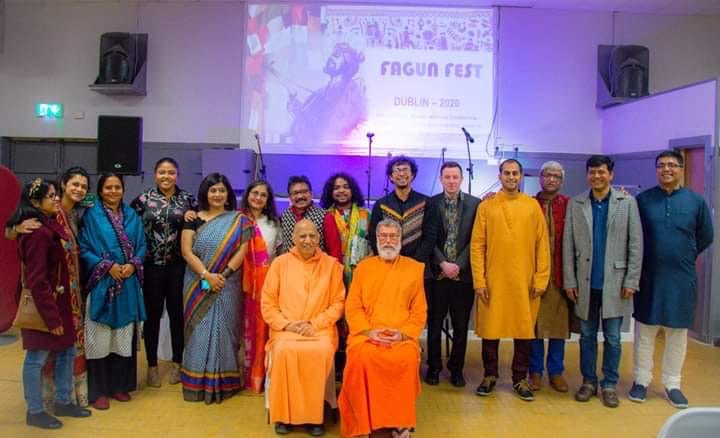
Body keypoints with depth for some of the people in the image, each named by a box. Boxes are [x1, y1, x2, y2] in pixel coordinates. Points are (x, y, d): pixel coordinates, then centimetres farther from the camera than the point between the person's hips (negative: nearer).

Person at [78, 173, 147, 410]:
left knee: (124, 337, 9)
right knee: (100, 338, 0)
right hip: (101, 284, -4)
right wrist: (107, 266, -15)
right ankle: (98, 390, 10)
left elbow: (141, 245, 10)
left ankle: (120, 385, 21)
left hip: (128, 285, 4)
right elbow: (83, 249, -6)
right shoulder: (91, 216, -2)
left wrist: (133, 264, -8)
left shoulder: (131, 215, 10)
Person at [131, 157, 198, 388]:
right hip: (151, 266, 0)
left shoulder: (188, 199, 3)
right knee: (152, 314, 7)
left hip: (178, 266, 1)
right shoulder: (143, 199, 1)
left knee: (177, 313, 8)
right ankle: (152, 365, 21)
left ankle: (177, 363, 23)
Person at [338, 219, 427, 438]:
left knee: (407, 358, -32)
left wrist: (404, 333, -9)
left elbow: (419, 311, 7)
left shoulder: (415, 268, 11)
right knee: (361, 357, -32)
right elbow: (353, 307, 7)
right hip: (367, 334, 0)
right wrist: (367, 331, -9)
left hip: (402, 335, 0)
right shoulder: (363, 267, 13)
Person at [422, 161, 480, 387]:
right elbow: (428, 238, -1)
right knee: (434, 323, 8)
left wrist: (459, 265, -10)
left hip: (463, 273, 0)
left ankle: (456, 368, 21)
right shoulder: (431, 203, 2)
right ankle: (434, 367, 21)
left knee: (461, 325, 8)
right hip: (437, 272, 0)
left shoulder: (475, 204, 1)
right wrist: (443, 263, -11)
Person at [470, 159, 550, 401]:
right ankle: (490, 375, 22)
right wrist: (479, 280, -7)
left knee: (524, 329, 7)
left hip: (524, 281, 1)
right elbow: (477, 245, -1)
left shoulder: (533, 206, 4)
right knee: (490, 328, 6)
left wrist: (541, 279, -3)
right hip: (493, 280, 0)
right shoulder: (486, 206, 2)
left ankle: (520, 378, 21)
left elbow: (542, 245, 3)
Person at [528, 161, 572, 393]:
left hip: (561, 275, 1)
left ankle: (556, 372, 22)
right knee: (534, 324, 7)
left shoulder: (569, 206, 2)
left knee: (559, 324, 8)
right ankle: (535, 371, 20)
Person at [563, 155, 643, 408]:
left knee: (612, 338, 7)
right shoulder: (575, 204, 3)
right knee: (587, 336, 11)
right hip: (585, 283, 1)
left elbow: (636, 245, -2)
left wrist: (631, 281, -6)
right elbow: (568, 245, 3)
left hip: (615, 283, -1)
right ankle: (588, 382, 24)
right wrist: (569, 281, -1)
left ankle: (609, 385, 20)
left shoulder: (627, 203, 0)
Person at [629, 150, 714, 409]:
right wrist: (652, 255, 7)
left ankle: (672, 384, 23)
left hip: (682, 278, 1)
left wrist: (684, 256, 12)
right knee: (644, 331, 8)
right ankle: (641, 380, 21)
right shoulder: (642, 199, -3)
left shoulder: (696, 201, -1)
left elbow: (705, 237, 10)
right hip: (648, 277, -1)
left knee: (678, 333, 10)